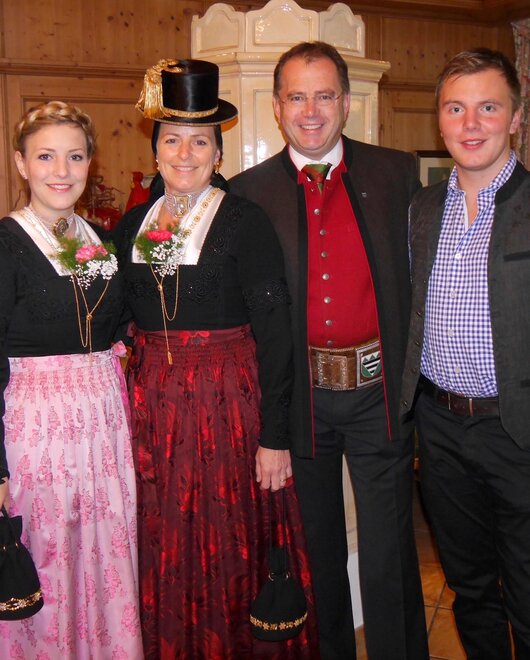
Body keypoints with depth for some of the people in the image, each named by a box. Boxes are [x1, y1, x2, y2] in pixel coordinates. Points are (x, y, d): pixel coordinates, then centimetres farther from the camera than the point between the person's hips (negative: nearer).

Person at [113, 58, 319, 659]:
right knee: (163, 551, 13)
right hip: (150, 402, 5)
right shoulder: (131, 226, 9)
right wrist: (134, 400, 3)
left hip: (228, 400, -4)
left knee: (232, 547, 6)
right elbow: (123, 318, 13)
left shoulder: (245, 222, -7)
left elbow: (274, 332, -10)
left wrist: (275, 435, -13)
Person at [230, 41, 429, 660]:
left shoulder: (396, 173, 1)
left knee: (389, 555, 8)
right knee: (317, 550, 19)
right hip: (299, 397, 1)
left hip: (378, 393, -1)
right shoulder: (248, 191, 1)